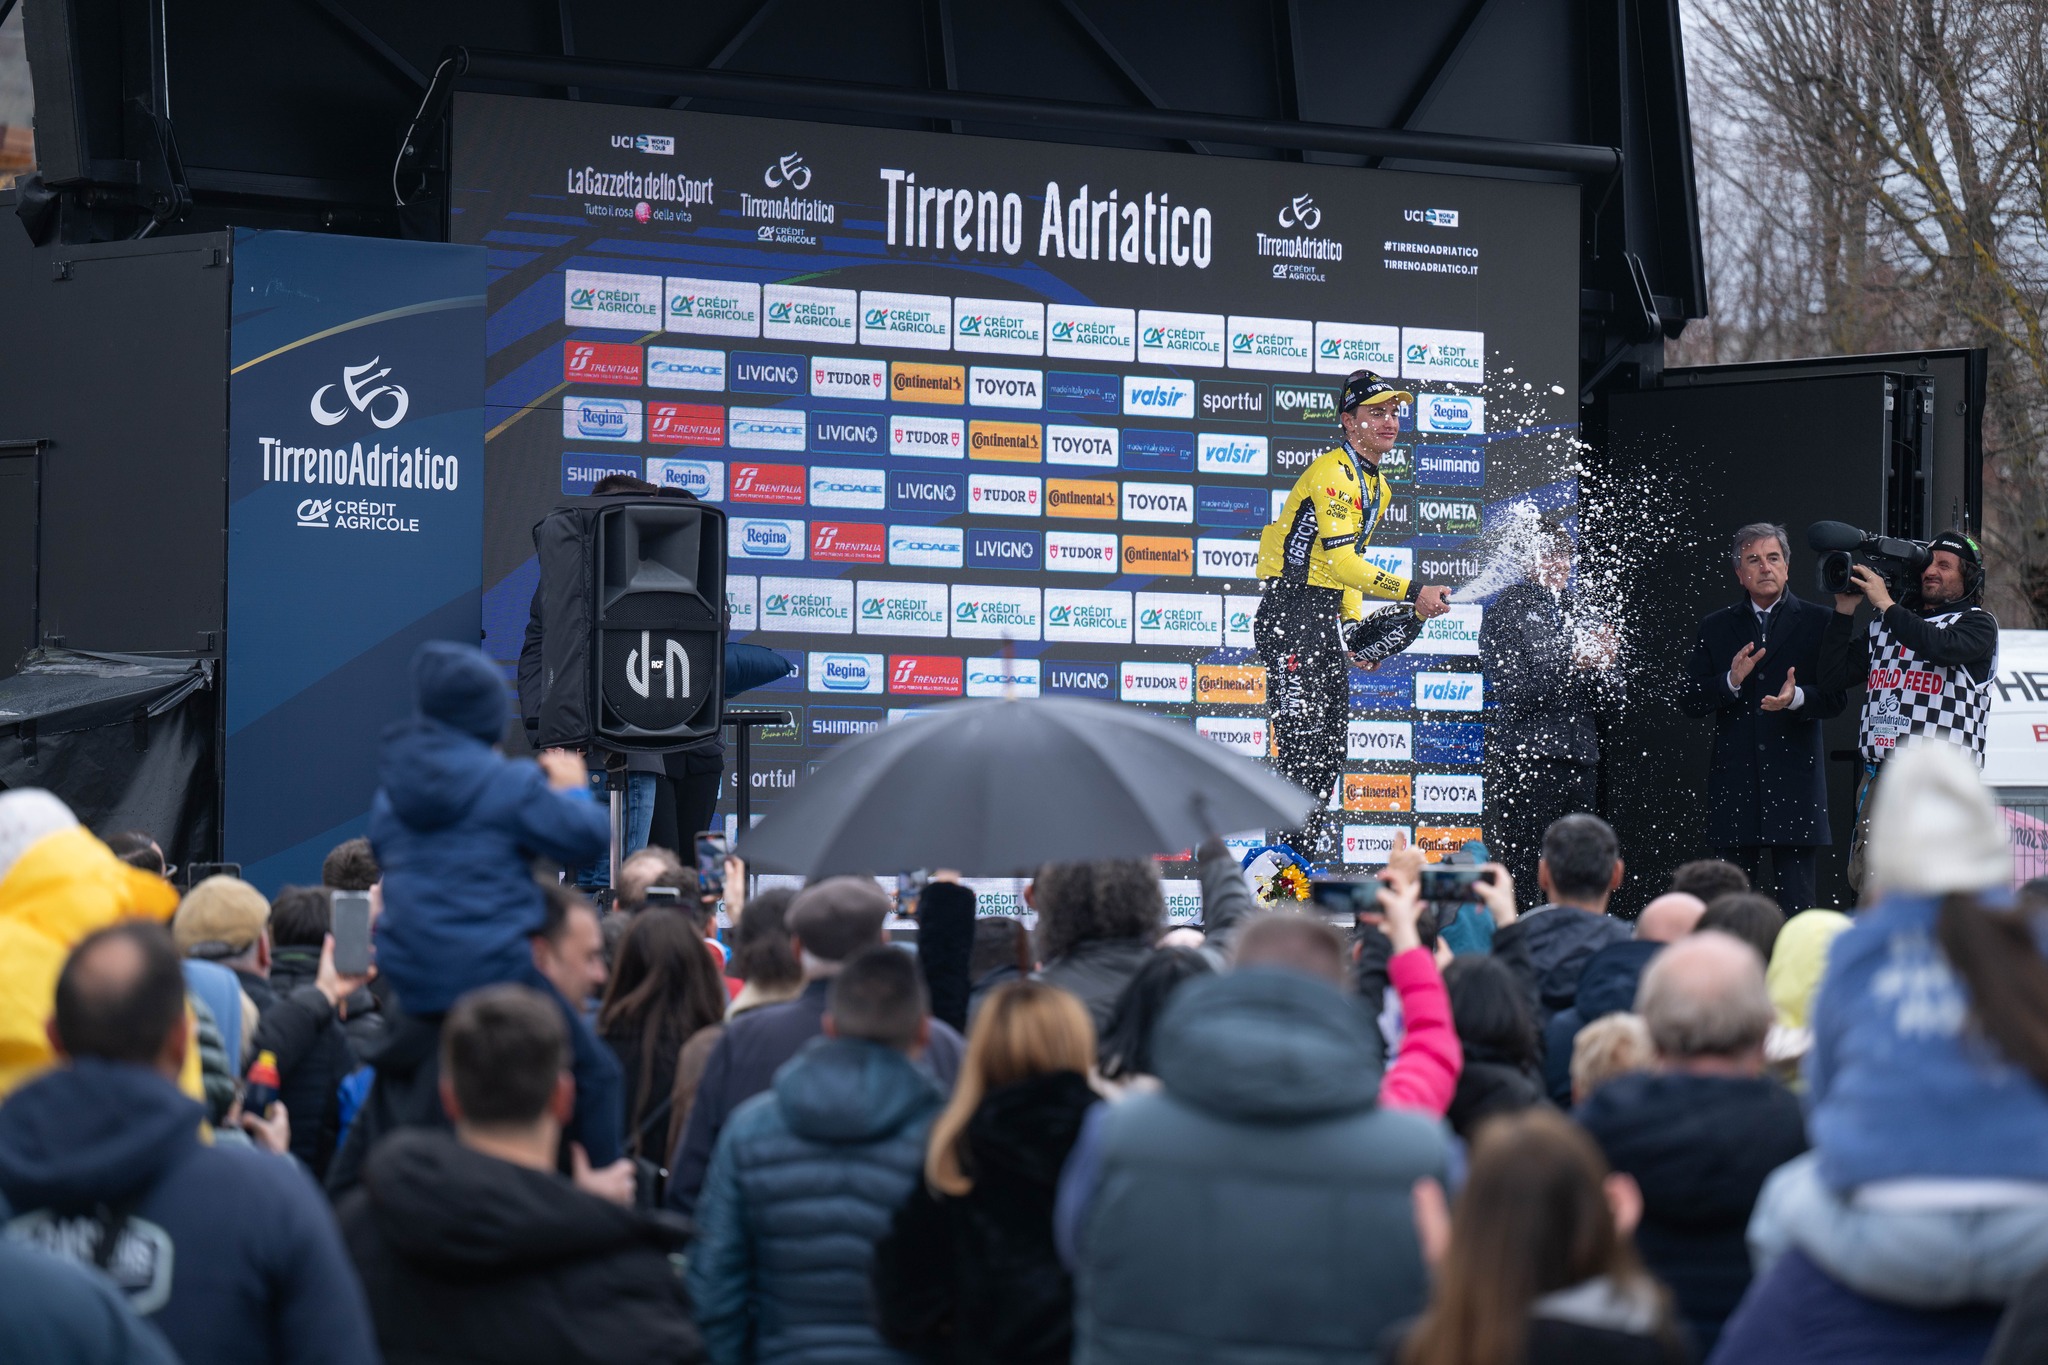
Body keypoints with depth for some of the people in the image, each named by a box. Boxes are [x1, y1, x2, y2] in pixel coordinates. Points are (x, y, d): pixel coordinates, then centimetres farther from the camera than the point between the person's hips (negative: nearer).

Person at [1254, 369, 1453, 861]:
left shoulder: (1377, 484, 16)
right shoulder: (1331, 473, -16)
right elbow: (1340, 559, -24)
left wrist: (1355, 624, 11)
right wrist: (1412, 594, -27)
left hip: (1327, 614, 10)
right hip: (1290, 609, -10)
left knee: (1331, 741, 10)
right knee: (1301, 732, -14)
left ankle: (1310, 838, 16)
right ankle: (1304, 840, -15)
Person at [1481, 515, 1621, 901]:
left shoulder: (1575, 611, 16)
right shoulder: (1508, 610, -1)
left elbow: (1606, 696, 16)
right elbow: (1513, 693, -11)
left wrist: (1603, 666, -5)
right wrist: (1571, 663, -15)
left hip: (1581, 759, 6)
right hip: (1527, 760, -6)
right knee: (1524, 871, -9)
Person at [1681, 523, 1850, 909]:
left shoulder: (1817, 622, 6)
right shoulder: (1716, 628, 12)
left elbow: (1836, 697, 1)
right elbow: (1689, 701, 6)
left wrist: (1797, 697, -20)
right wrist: (1731, 682, -12)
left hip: (1794, 780, -2)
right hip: (1734, 783, 2)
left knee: (1797, 902, -3)